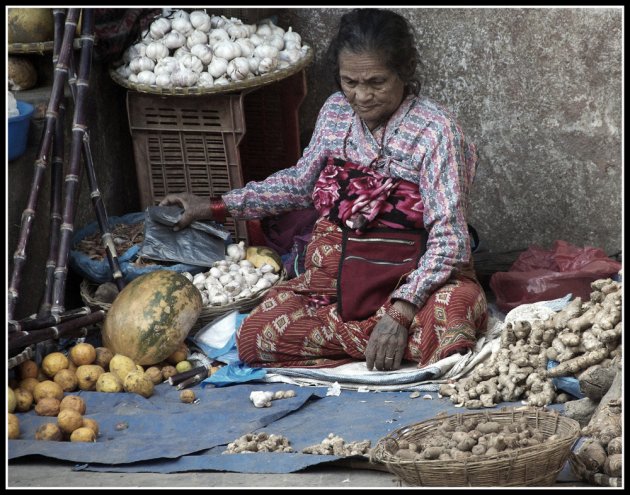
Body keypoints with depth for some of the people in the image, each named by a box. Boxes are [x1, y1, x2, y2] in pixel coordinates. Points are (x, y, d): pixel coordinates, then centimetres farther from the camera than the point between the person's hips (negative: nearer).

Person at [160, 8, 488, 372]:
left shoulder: (435, 131, -13)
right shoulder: (336, 113, 4)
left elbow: (448, 237, -18)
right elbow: (301, 182, 21)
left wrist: (401, 311, -30)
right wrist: (215, 207, 17)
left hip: (411, 278, -5)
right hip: (336, 271, 6)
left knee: (455, 307, -41)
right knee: (255, 338, -21)